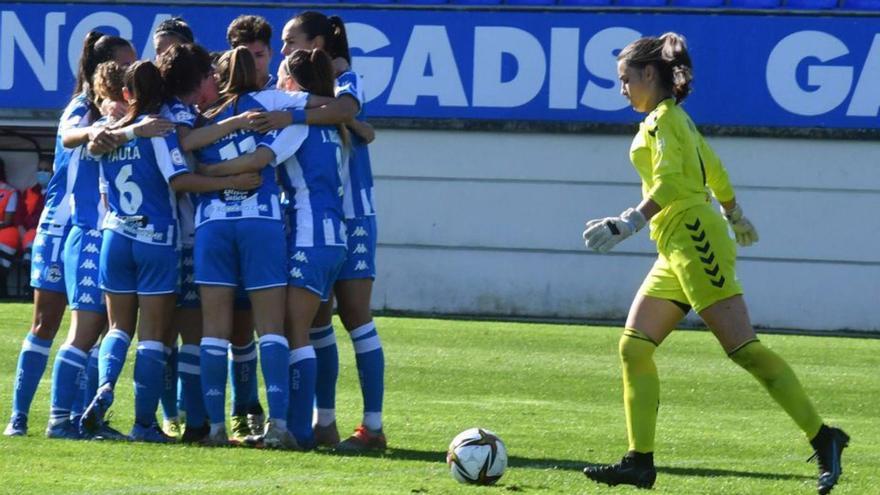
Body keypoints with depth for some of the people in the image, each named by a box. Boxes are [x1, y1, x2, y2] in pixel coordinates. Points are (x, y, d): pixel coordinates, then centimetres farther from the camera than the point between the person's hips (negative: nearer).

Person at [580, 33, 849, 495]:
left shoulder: (662, 119, -8)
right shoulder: (675, 119, 20)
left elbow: (669, 183, -21)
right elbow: (714, 172, 30)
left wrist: (631, 222, -25)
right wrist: (734, 215, 43)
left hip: (694, 240, -10)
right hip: (678, 251, 10)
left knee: (744, 349, -14)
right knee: (634, 346, 3)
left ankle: (823, 438, -14)